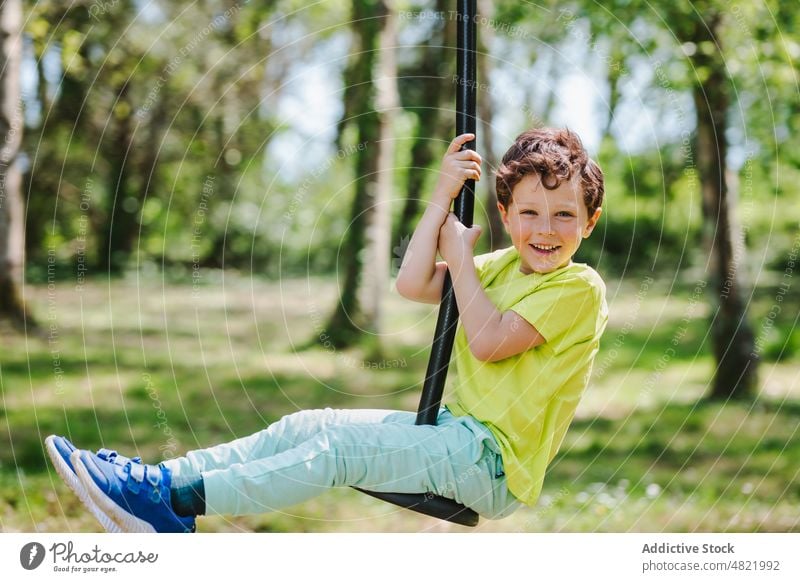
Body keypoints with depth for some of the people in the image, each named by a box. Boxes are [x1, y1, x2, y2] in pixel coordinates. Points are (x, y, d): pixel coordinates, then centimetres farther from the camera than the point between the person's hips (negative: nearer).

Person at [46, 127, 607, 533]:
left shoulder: (580, 289, -11)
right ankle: (156, 477, -12)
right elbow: (413, 285, 3)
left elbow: (488, 341, -20)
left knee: (340, 445, -22)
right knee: (309, 426, -6)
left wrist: (460, 255, -8)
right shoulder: (501, 267, 14)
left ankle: (174, 501, -28)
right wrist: (443, 196, -1)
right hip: (458, 429, 8)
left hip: (493, 460, -8)